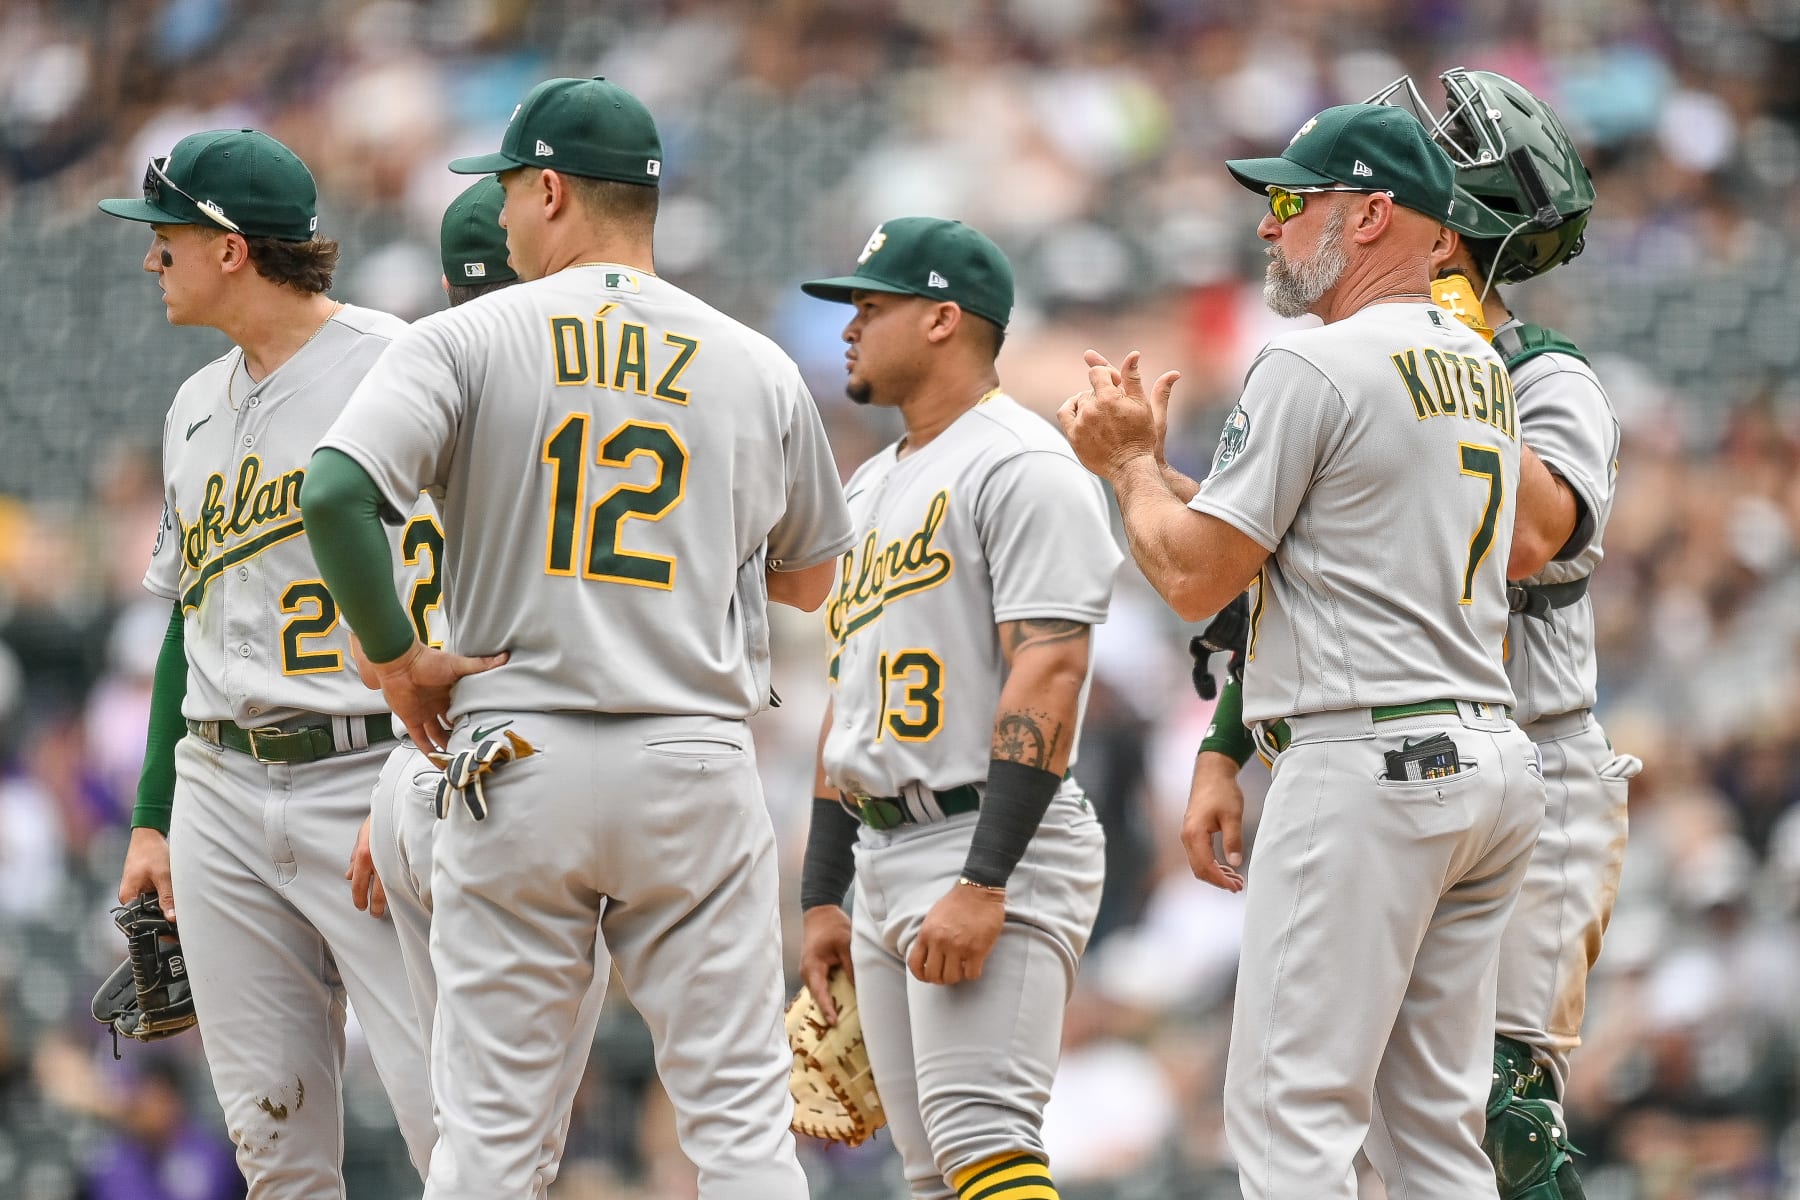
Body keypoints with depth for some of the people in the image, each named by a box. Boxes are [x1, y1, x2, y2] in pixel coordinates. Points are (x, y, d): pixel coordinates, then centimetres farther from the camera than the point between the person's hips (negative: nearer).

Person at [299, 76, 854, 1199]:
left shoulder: (467, 341, -2)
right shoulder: (760, 369, 7)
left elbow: (337, 490, -17)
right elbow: (810, 580, 19)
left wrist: (395, 655, -6)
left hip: (517, 768, -1)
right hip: (698, 768, 1)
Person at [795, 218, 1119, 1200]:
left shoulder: (1022, 467, -10)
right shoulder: (872, 486, 21)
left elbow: (1047, 679, -19)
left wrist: (983, 884, -26)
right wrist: (822, 896, 19)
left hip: (999, 850, -10)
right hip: (889, 861, 10)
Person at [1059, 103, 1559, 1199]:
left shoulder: (1314, 367, -10)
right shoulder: (1483, 370, 15)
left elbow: (1194, 575, -9)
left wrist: (1130, 459, 9)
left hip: (1366, 764, -9)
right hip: (1496, 757, 9)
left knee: (1291, 1110, -9)